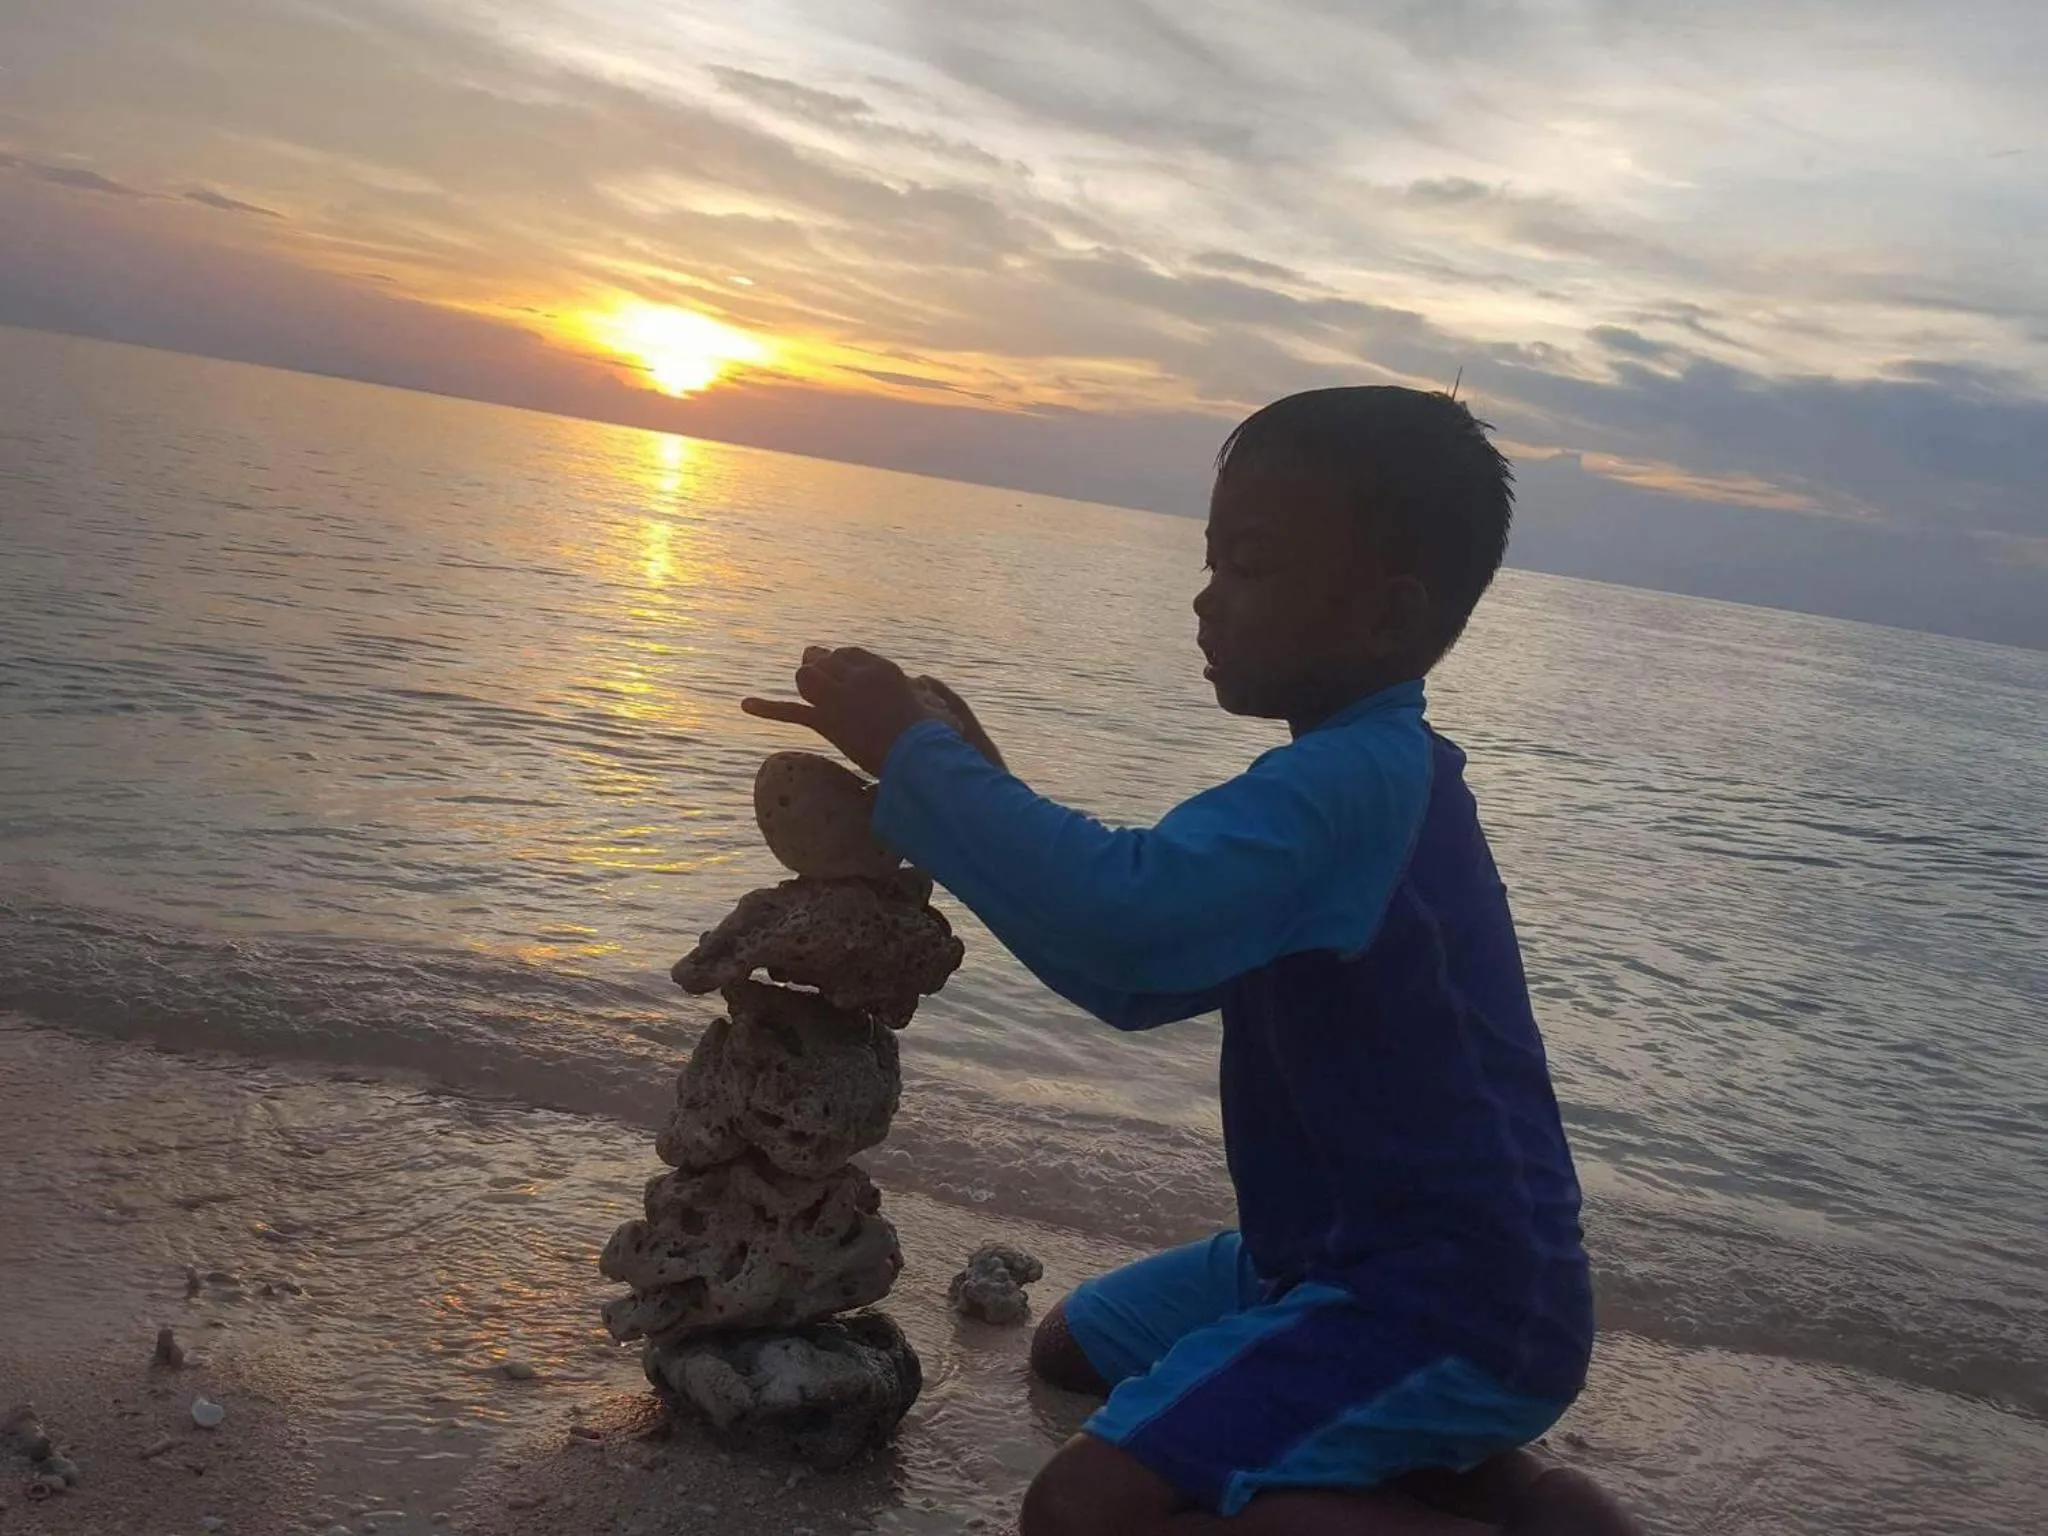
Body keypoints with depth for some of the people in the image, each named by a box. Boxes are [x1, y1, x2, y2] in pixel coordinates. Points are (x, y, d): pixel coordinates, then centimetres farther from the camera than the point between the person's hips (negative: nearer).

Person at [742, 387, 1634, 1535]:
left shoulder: (1352, 779, -23)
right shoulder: (1357, 777, 11)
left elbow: (1127, 912, -39)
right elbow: (1137, 981, 13)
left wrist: (913, 756, -25)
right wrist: (972, 783, 3)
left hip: (1450, 1302, -11)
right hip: (1353, 1254, 11)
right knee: (1082, 1345, 25)